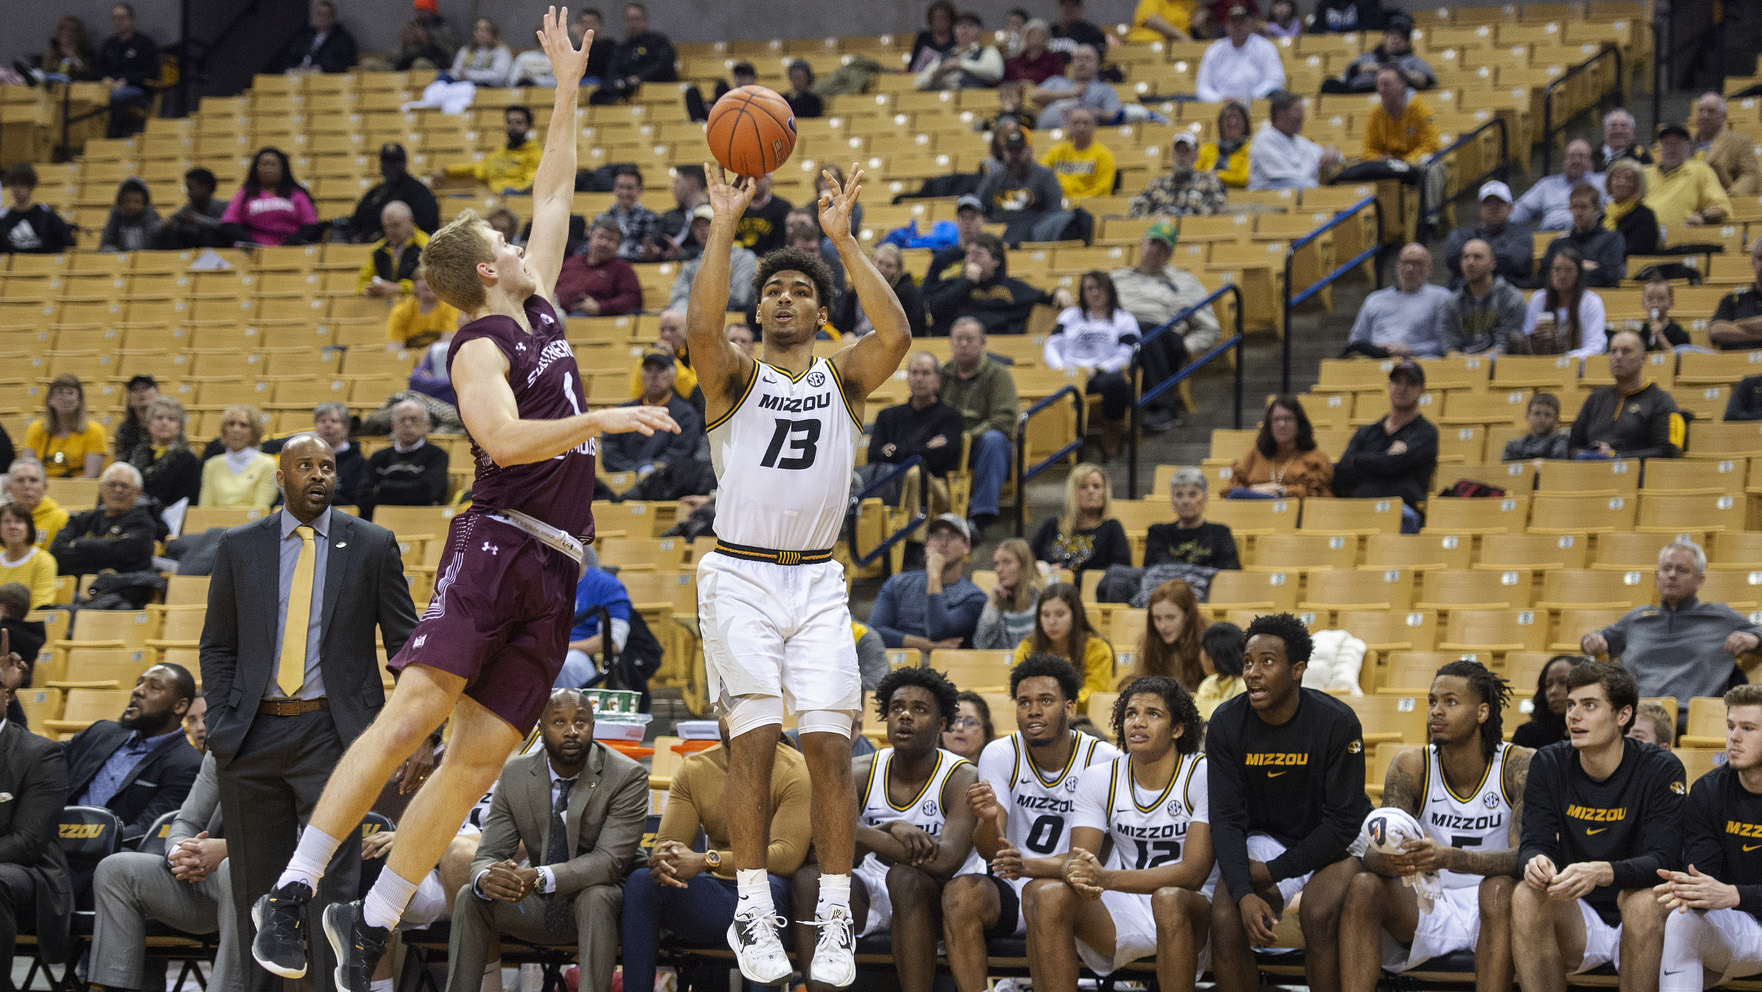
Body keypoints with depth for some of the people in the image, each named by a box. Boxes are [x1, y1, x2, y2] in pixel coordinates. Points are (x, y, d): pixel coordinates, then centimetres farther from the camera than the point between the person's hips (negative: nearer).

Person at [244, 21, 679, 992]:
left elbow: (552, 197, 27)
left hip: (554, 569, 7)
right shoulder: (480, 347, -4)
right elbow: (506, 439, -20)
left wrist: (568, 91, 25)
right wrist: (607, 419, -20)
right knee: (415, 708, -20)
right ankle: (290, 893, -20)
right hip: (497, 544, -7)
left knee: (479, 754, -1)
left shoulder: (539, 312, 19)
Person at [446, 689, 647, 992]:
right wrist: (487, 879, -33)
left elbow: (609, 861, -24)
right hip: (540, 907, 4)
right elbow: (488, 854, -5)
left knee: (595, 898, -37)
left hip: (604, 901, -4)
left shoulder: (627, 777, -15)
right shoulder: (515, 775, -2)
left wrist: (540, 878, -40)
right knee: (470, 897, -19)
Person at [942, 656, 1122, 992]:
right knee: (961, 891, -28)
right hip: (1008, 888, 3)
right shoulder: (1000, 754, -2)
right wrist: (988, 819, -34)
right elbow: (989, 851, -10)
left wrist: (1030, 866, -32)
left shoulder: (1103, 759, -8)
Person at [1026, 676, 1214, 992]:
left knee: (1169, 898, -38)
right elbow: (1079, 855, -2)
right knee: (1046, 893, -22)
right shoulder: (1099, 779, 5)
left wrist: (1108, 878, -31)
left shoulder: (1203, 776, -9)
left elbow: (1194, 873, -18)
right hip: (1122, 913, 4)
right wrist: (1077, 874, -31)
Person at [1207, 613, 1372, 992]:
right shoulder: (1226, 724, -9)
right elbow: (1226, 819, -10)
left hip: (1333, 846, -2)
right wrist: (1244, 893, -26)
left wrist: (1273, 871, -19)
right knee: (1224, 916, -25)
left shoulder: (1337, 722, -17)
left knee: (1319, 913, -32)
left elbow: (1343, 821, -15)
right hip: (1263, 840, 3)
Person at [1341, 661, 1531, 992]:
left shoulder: (1519, 766, -12)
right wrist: (1388, 861, -36)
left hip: (1489, 914, -3)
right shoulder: (1412, 766, -3)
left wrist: (1448, 857, -41)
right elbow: (1372, 853, -9)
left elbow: (1524, 856, -23)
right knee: (1363, 887, -23)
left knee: (1500, 888, -35)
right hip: (1430, 909, 3)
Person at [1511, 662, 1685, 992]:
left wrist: (1601, 873, -38)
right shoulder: (1548, 765, 2)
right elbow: (1534, 842, -4)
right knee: (1526, 896, -27)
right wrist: (1535, 862, -31)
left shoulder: (1661, 769, -8)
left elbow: (1663, 861, -18)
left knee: (1644, 901, -35)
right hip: (1576, 923, 3)